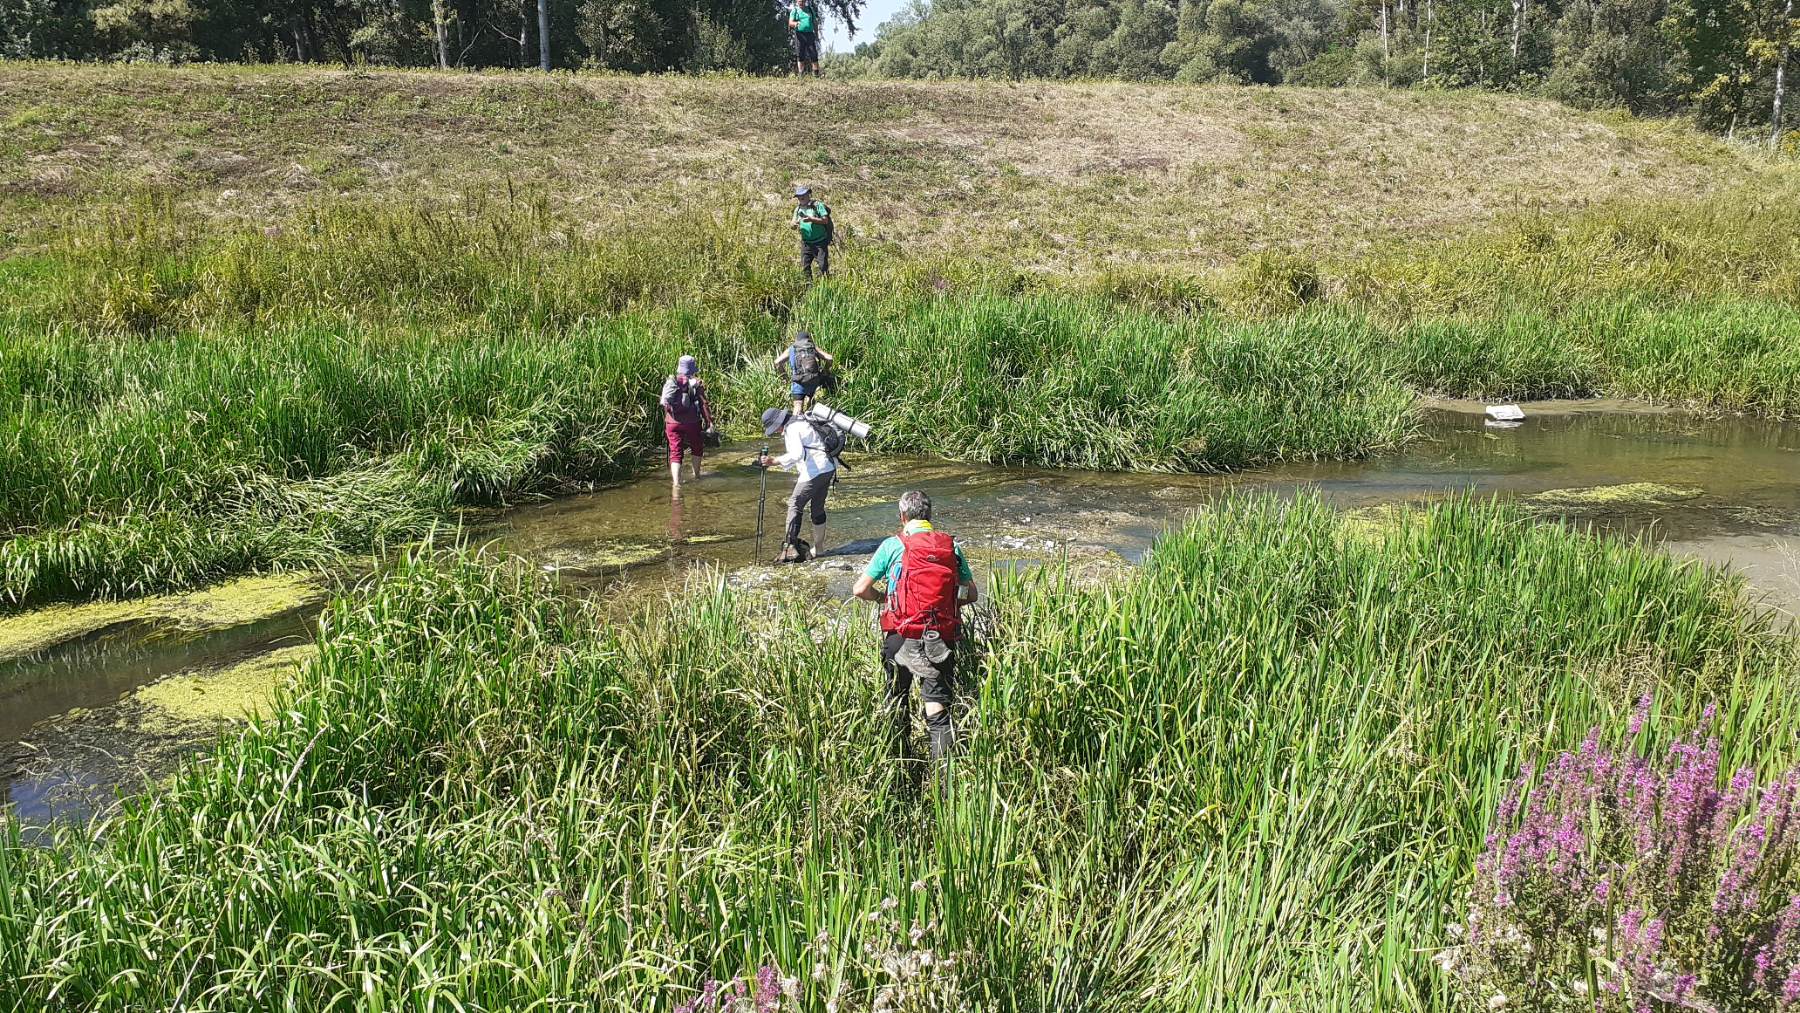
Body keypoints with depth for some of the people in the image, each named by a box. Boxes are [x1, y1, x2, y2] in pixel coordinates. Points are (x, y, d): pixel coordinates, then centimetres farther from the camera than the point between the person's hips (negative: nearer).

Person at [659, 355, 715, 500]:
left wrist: (665, 424, 25)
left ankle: (676, 484, -12)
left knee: (675, 453, 0)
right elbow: (704, 404, -9)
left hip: (672, 422, 2)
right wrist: (709, 422, -4)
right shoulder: (696, 383, -6)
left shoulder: (669, 382, 6)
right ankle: (696, 476, 35)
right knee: (697, 448, 22)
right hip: (691, 422, -2)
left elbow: (665, 404, 13)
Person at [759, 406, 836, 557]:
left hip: (814, 471, -10)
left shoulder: (792, 429, -13)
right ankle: (818, 548, 25)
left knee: (795, 505, -5)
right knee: (818, 508, 18)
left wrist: (773, 462, -30)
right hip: (828, 468, 10)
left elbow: (797, 454, -27)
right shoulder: (801, 422, 16)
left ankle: (791, 546, -12)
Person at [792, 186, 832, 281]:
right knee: (805, 266, 3)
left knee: (823, 265, -9)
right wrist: (795, 224, -15)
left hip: (820, 242, -5)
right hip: (806, 243, 5)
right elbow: (793, 224, 9)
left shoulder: (817, 205, -3)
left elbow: (825, 220, -11)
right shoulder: (798, 209, 13)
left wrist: (811, 219, -21)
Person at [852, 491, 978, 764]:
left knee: (897, 699, 19)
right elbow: (971, 594, 9)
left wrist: (882, 598, 15)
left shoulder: (894, 545, -2)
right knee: (938, 704, 0)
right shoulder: (951, 546, 6)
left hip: (901, 635, -1)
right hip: (942, 637, 1)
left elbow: (860, 589, -4)